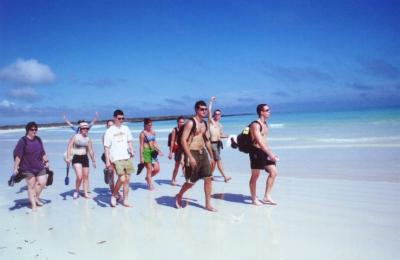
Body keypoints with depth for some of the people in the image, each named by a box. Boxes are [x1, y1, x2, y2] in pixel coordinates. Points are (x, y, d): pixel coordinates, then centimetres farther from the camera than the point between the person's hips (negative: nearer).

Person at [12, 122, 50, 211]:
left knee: (42, 182, 1)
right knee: (31, 186, 3)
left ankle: (36, 198, 26)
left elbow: (43, 152, 16)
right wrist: (15, 168, -16)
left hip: (39, 167, 5)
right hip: (28, 168, -5)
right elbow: (18, 155, -13)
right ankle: (33, 204, 14)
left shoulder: (38, 139, 6)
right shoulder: (23, 141, -11)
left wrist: (46, 161, 17)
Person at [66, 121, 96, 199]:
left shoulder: (88, 139, 7)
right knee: (79, 176, -14)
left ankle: (86, 193, 18)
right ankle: (76, 191, 10)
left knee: (86, 176, 7)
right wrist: (68, 157, -17)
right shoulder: (75, 137, -5)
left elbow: (90, 150, 13)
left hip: (85, 158, 5)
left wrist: (93, 160, 14)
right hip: (76, 158, -5)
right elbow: (69, 147, -7)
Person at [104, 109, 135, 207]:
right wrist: (107, 161, -9)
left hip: (127, 157, 5)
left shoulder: (126, 128, 10)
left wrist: (131, 150, 1)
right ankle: (113, 196, 10)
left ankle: (125, 200, 16)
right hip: (116, 158, -5)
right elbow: (106, 147, -4)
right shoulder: (109, 131, -3)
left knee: (127, 179, 6)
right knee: (122, 179, -14)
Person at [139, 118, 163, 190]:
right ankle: (150, 185, 10)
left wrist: (158, 150, 8)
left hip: (153, 151, 6)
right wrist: (141, 157, -11)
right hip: (146, 151, -6)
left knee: (157, 169, 3)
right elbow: (141, 145, -8)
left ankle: (148, 178, 28)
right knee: (149, 169, -1)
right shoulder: (143, 133, -7)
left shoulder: (153, 132, 11)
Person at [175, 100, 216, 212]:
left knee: (208, 178, 2)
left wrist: (211, 156, 17)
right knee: (191, 181, 1)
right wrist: (190, 157, -23)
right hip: (192, 153, -7)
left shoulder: (204, 124, 11)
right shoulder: (190, 123, -12)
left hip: (203, 153, 7)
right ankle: (179, 196, 28)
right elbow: (183, 140, -18)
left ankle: (208, 204, 11)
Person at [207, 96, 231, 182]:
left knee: (215, 160, 11)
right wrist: (211, 101, -13)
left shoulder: (220, 125, 17)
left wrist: (227, 136, 3)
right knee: (218, 159, -9)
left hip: (218, 143, 7)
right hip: (212, 143, -7)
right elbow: (209, 111, -13)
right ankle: (224, 176, -10)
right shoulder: (211, 121, -2)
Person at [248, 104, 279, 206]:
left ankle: (267, 197, 17)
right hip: (256, 152, -9)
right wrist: (270, 154, -25)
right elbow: (260, 142, -24)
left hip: (264, 151, 9)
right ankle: (254, 199, 16)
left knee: (274, 172, 8)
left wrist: (270, 153, 16)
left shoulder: (265, 124, 13)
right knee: (255, 176, 2)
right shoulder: (255, 125, -16)